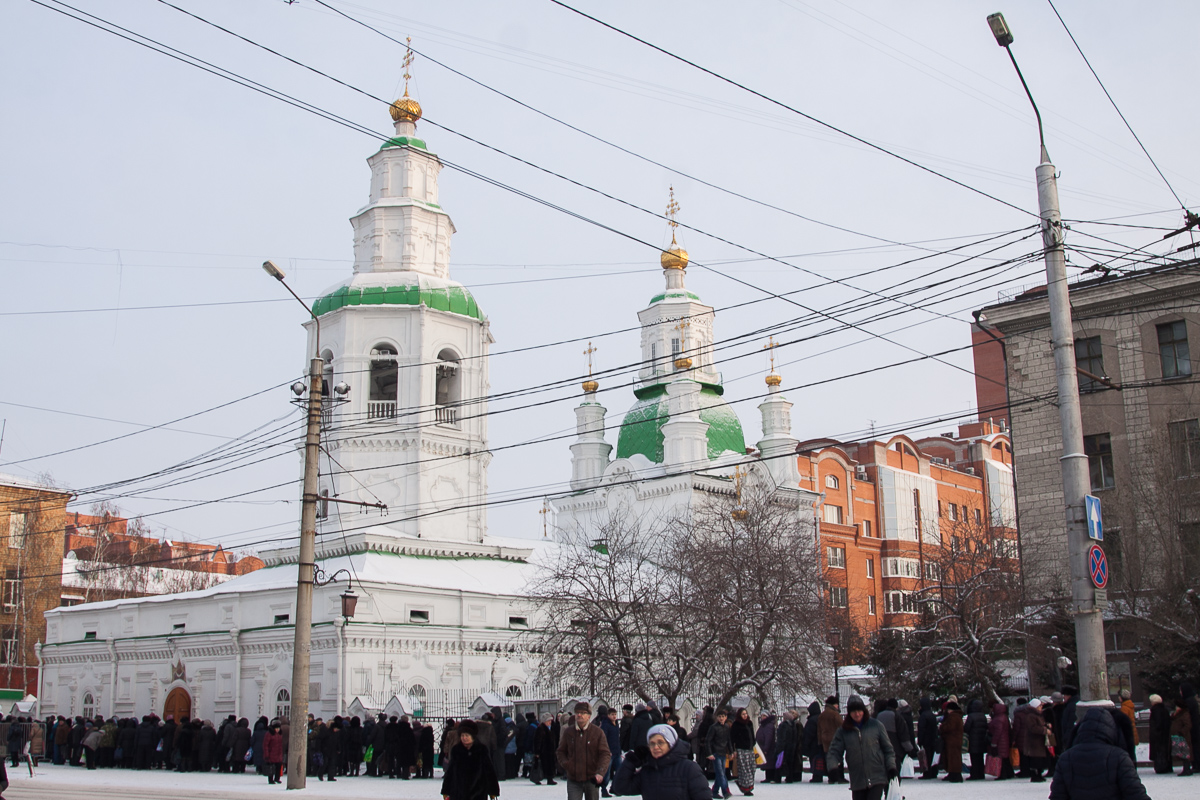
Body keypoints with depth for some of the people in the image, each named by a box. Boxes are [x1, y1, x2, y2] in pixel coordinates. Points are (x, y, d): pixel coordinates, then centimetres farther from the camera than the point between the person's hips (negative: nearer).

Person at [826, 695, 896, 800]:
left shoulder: (876, 725, 1)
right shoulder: (843, 730, 3)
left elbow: (888, 749, 7)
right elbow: (834, 751, 0)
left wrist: (891, 767, -4)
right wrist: (833, 768, -18)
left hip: (877, 778, -2)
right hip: (857, 781, 2)